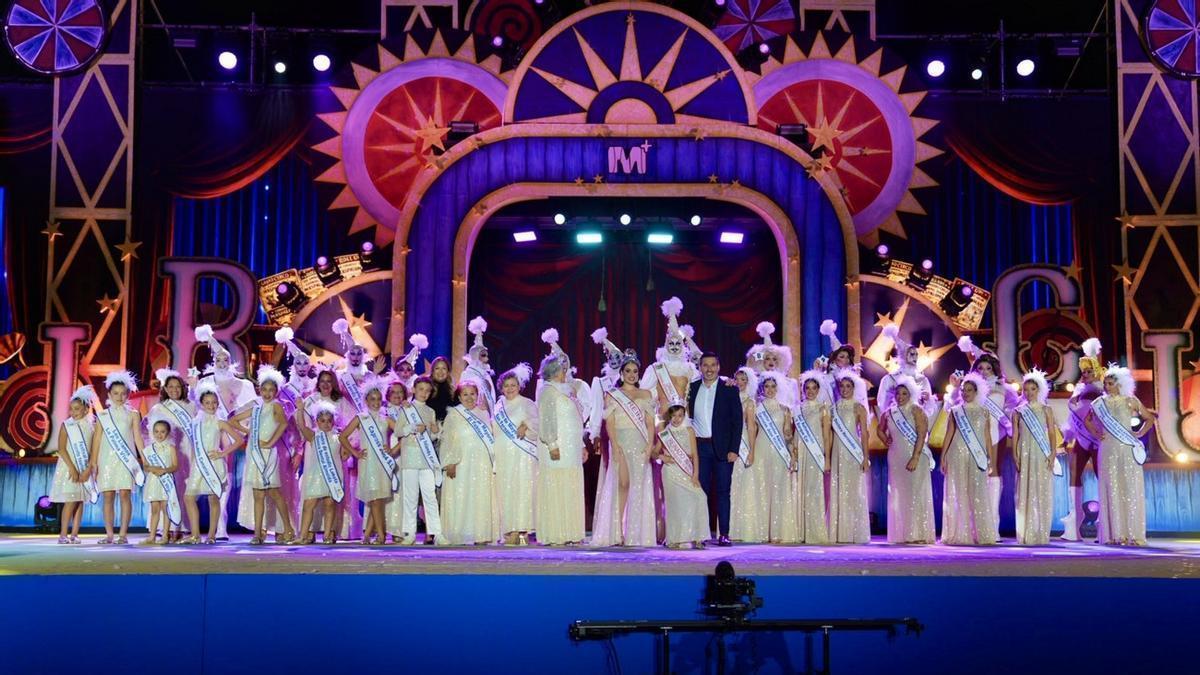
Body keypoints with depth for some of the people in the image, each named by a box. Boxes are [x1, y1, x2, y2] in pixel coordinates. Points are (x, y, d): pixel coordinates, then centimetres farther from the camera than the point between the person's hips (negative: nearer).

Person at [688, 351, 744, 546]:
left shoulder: (729, 389, 1)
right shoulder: (692, 389, 9)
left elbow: (737, 421, -2)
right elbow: (689, 417, 12)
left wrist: (733, 449, -9)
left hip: (722, 448, -2)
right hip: (699, 447, 2)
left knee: (723, 491, 0)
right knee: (701, 490, 3)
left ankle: (724, 534, 3)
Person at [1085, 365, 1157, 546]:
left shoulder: (1130, 401, 2)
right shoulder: (1100, 403, 7)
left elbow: (1150, 418, 10)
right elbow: (1088, 420, 21)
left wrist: (1139, 433, -1)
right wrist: (1096, 434, 7)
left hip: (1128, 450, -2)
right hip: (1108, 451, 2)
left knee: (1130, 489, -4)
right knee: (1111, 490, 0)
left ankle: (1133, 534, -3)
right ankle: (1114, 534, 1)